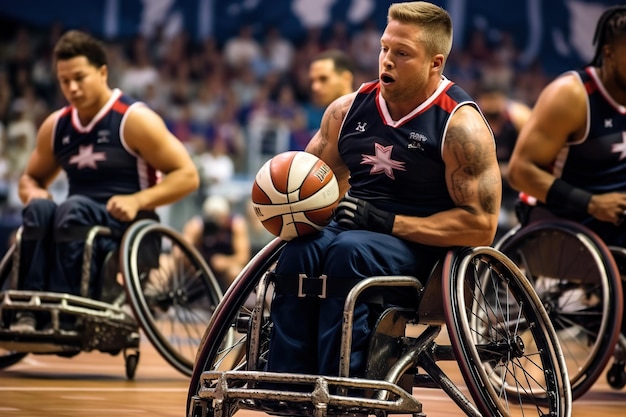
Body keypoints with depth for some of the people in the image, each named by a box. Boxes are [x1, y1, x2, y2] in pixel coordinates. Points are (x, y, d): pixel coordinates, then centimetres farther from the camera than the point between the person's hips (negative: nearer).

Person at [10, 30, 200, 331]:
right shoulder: (56, 127, 11)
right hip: (79, 227, 5)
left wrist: (137, 200, -20)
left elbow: (187, 176, -7)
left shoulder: (135, 119, -5)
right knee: (39, 209, -28)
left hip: (130, 228, -4)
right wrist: (33, 193, 0)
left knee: (74, 209, -35)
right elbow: (31, 177, 25)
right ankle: (28, 311, -38)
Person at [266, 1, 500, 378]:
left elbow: (481, 226, -14)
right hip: (349, 230, 5)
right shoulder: (348, 109, 8)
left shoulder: (460, 124, -9)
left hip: (420, 245, -5)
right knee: (300, 251, -29)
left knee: (350, 251, -35)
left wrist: (389, 222, -19)